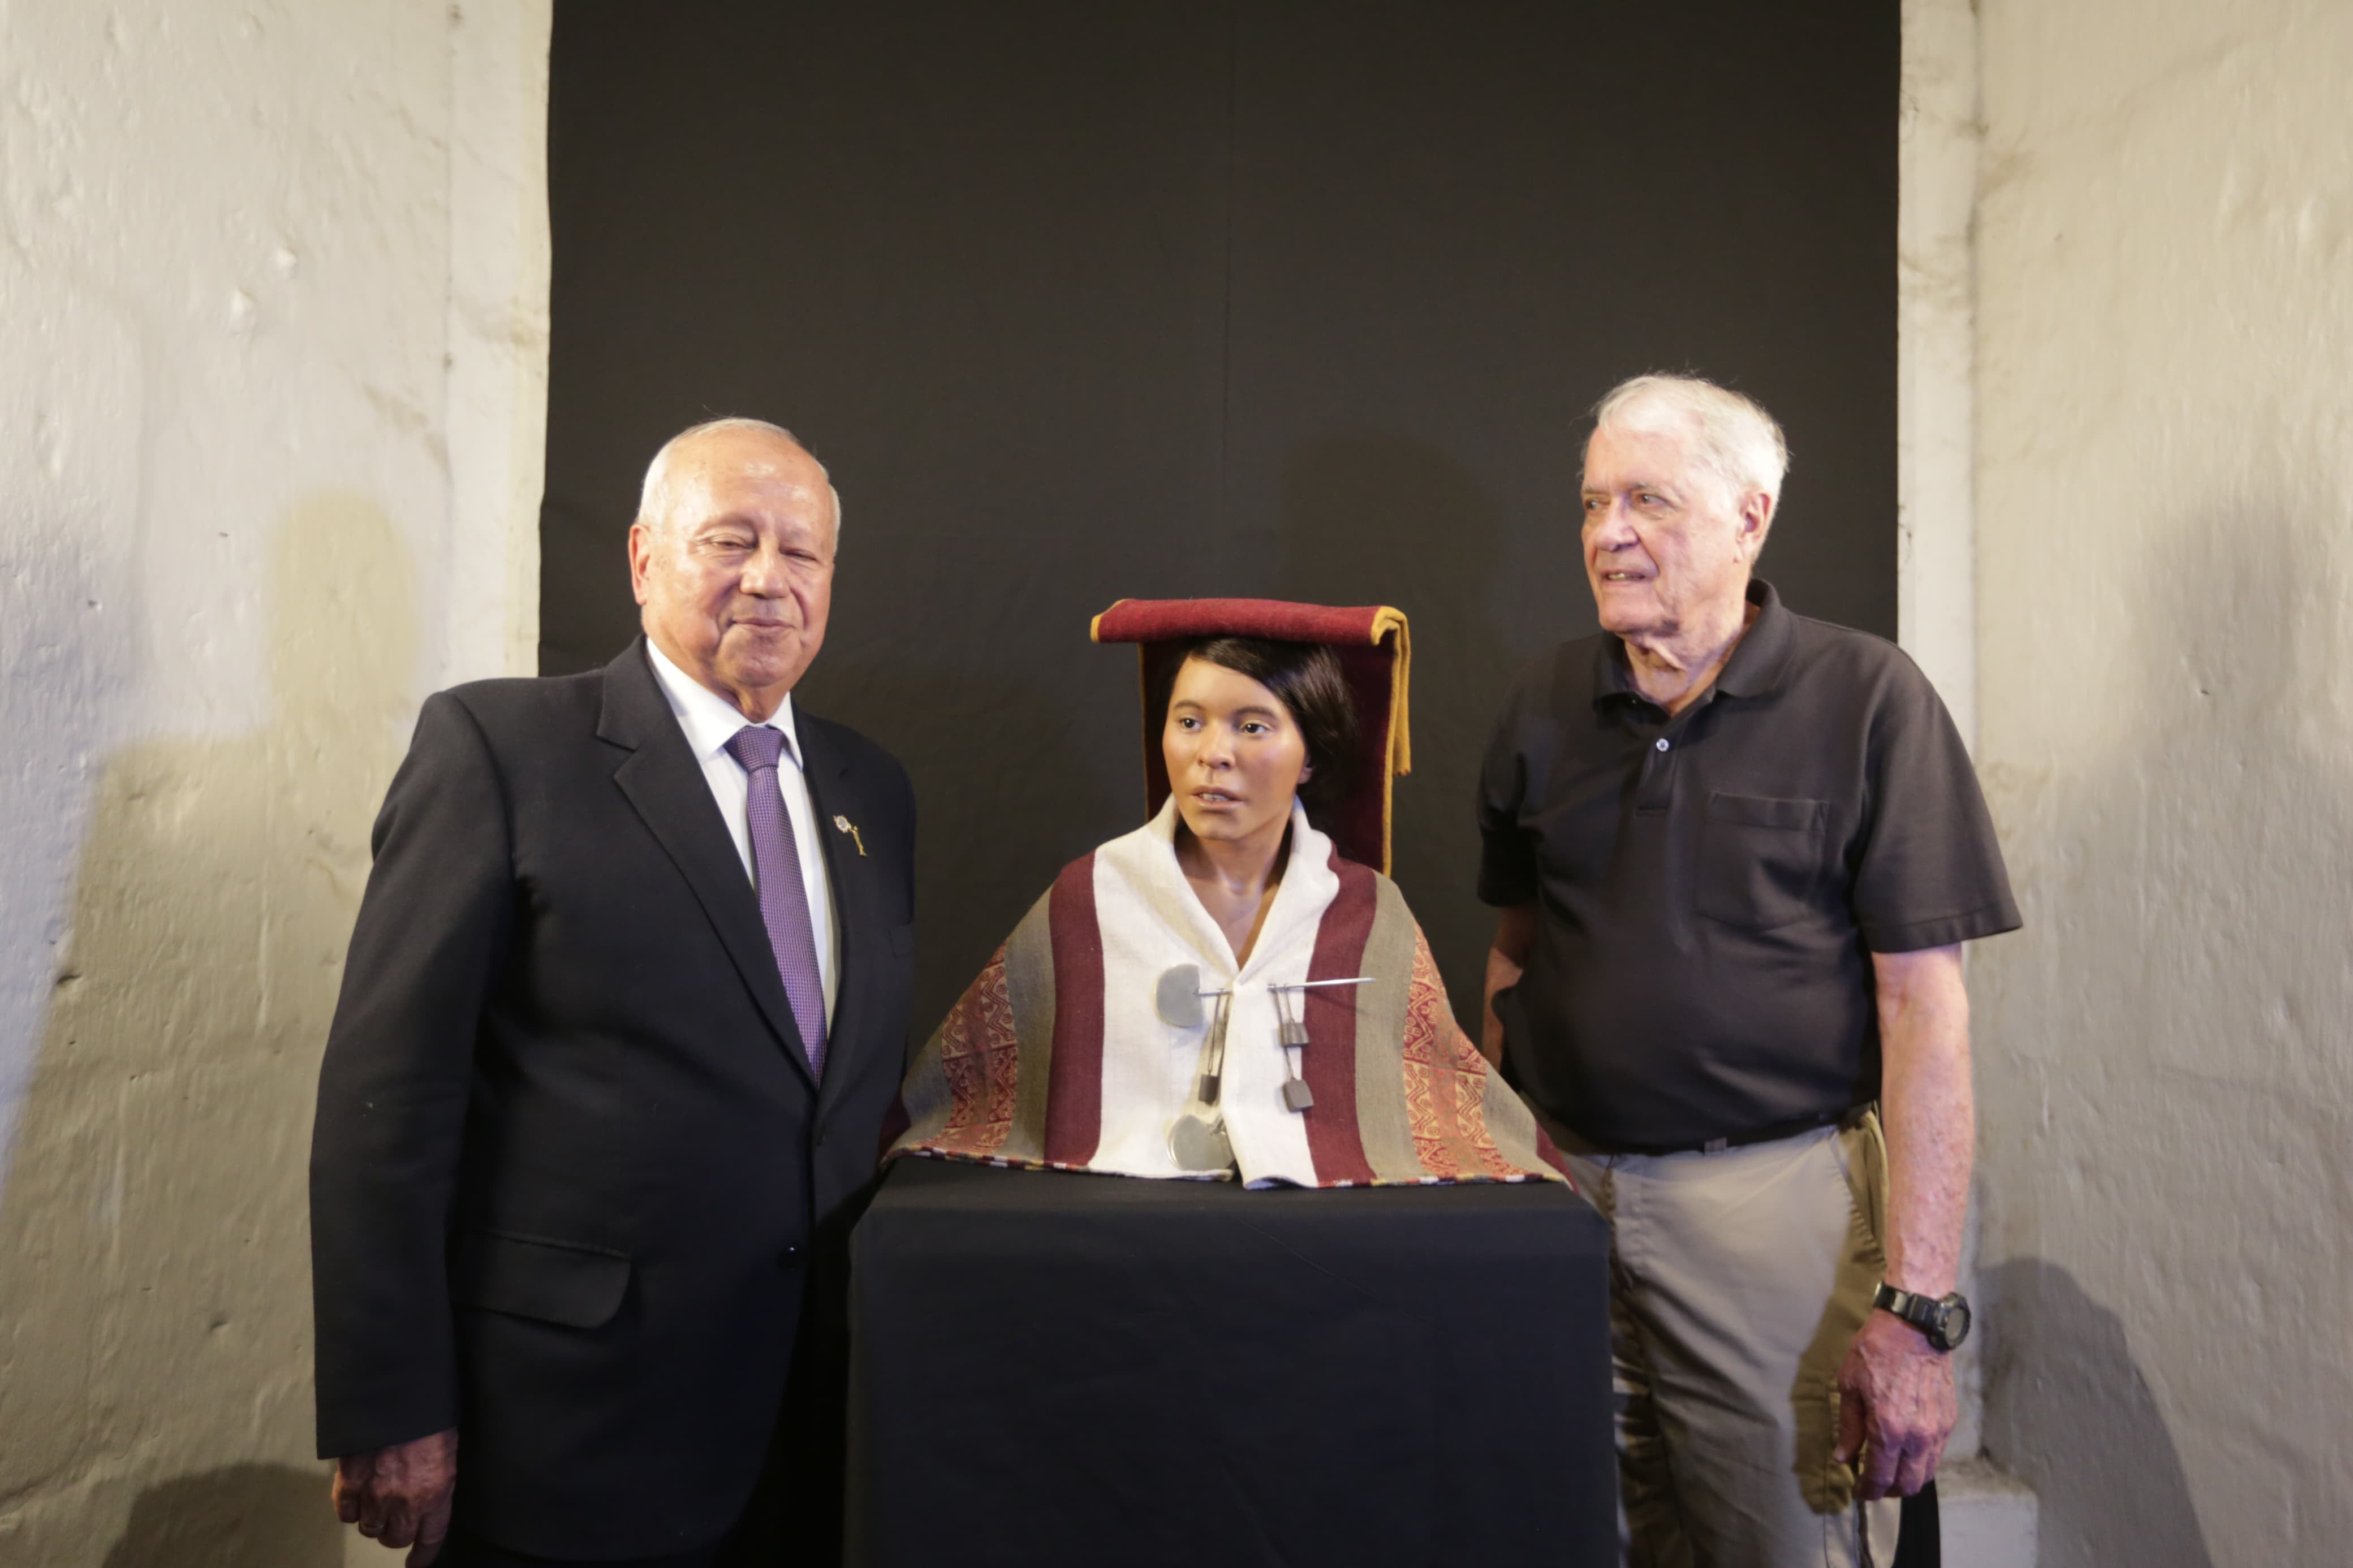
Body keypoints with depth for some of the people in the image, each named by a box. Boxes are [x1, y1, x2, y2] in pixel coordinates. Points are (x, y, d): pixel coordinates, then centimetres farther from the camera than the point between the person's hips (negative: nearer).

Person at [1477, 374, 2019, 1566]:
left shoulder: (1866, 700, -6)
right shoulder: (1546, 704, 7)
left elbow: (1923, 1010, -9)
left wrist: (1915, 1308, -13)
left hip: (1771, 1189, -4)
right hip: (1561, 1182, 4)